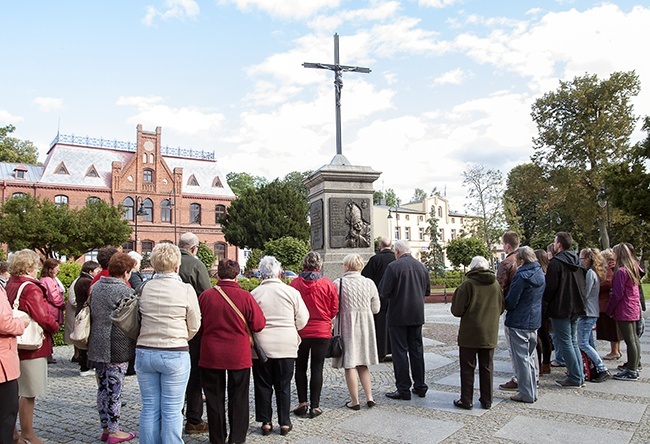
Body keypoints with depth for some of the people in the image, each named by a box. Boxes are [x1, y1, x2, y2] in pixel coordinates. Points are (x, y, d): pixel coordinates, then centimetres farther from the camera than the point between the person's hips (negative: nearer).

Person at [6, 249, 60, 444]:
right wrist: (55, 326, -6)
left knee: (15, 391, 18)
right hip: (32, 346, -9)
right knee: (29, 393, 3)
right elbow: (43, 317, -24)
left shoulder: (10, 285, 8)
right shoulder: (31, 289, -19)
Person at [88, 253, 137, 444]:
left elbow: (90, 314, 17)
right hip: (117, 348, -8)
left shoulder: (96, 287, 8)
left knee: (103, 388, 16)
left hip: (97, 346, 8)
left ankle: (105, 428, 27)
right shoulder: (125, 291, -16)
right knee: (114, 390, 2)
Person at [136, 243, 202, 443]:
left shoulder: (144, 288, 0)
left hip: (144, 353, 4)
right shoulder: (186, 290, -9)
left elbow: (138, 321, 8)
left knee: (149, 408, 13)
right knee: (172, 410, 5)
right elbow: (194, 326, -2)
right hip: (175, 355, -4)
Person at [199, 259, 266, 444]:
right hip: (239, 355, -1)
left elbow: (198, 324, 1)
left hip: (211, 354, 1)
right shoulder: (245, 297, -14)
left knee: (214, 397, 15)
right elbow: (258, 324, -8)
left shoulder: (205, 296, -10)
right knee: (238, 397, 13)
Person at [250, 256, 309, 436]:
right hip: (286, 346, 1)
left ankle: (265, 422, 19)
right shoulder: (291, 292, -5)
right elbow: (302, 320, 0)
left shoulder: (254, 294, -7)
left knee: (263, 385, 12)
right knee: (283, 386, 12)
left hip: (261, 346, 0)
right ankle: (285, 423, 18)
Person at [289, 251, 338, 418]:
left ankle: (302, 404, 16)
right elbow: (334, 309, 1)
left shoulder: (295, 283, -9)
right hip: (322, 331, 0)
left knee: (300, 368, 15)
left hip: (300, 331, 0)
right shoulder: (328, 284, -8)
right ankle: (315, 406, 10)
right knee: (317, 369, 7)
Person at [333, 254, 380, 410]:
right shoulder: (369, 283, 0)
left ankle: (355, 401, 10)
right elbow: (376, 309, 5)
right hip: (365, 326, 4)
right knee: (363, 365, 17)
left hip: (346, 326, -4)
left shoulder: (338, 283, -10)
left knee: (350, 365, 5)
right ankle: (369, 397, 13)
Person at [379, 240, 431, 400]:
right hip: (417, 315, 6)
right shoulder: (421, 266, 5)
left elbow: (384, 292, -15)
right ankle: (420, 386, 21)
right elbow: (427, 291, 14)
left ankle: (403, 389, 7)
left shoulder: (393, 266, -14)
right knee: (417, 350, 14)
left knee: (400, 351, 2)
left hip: (398, 316, -5)